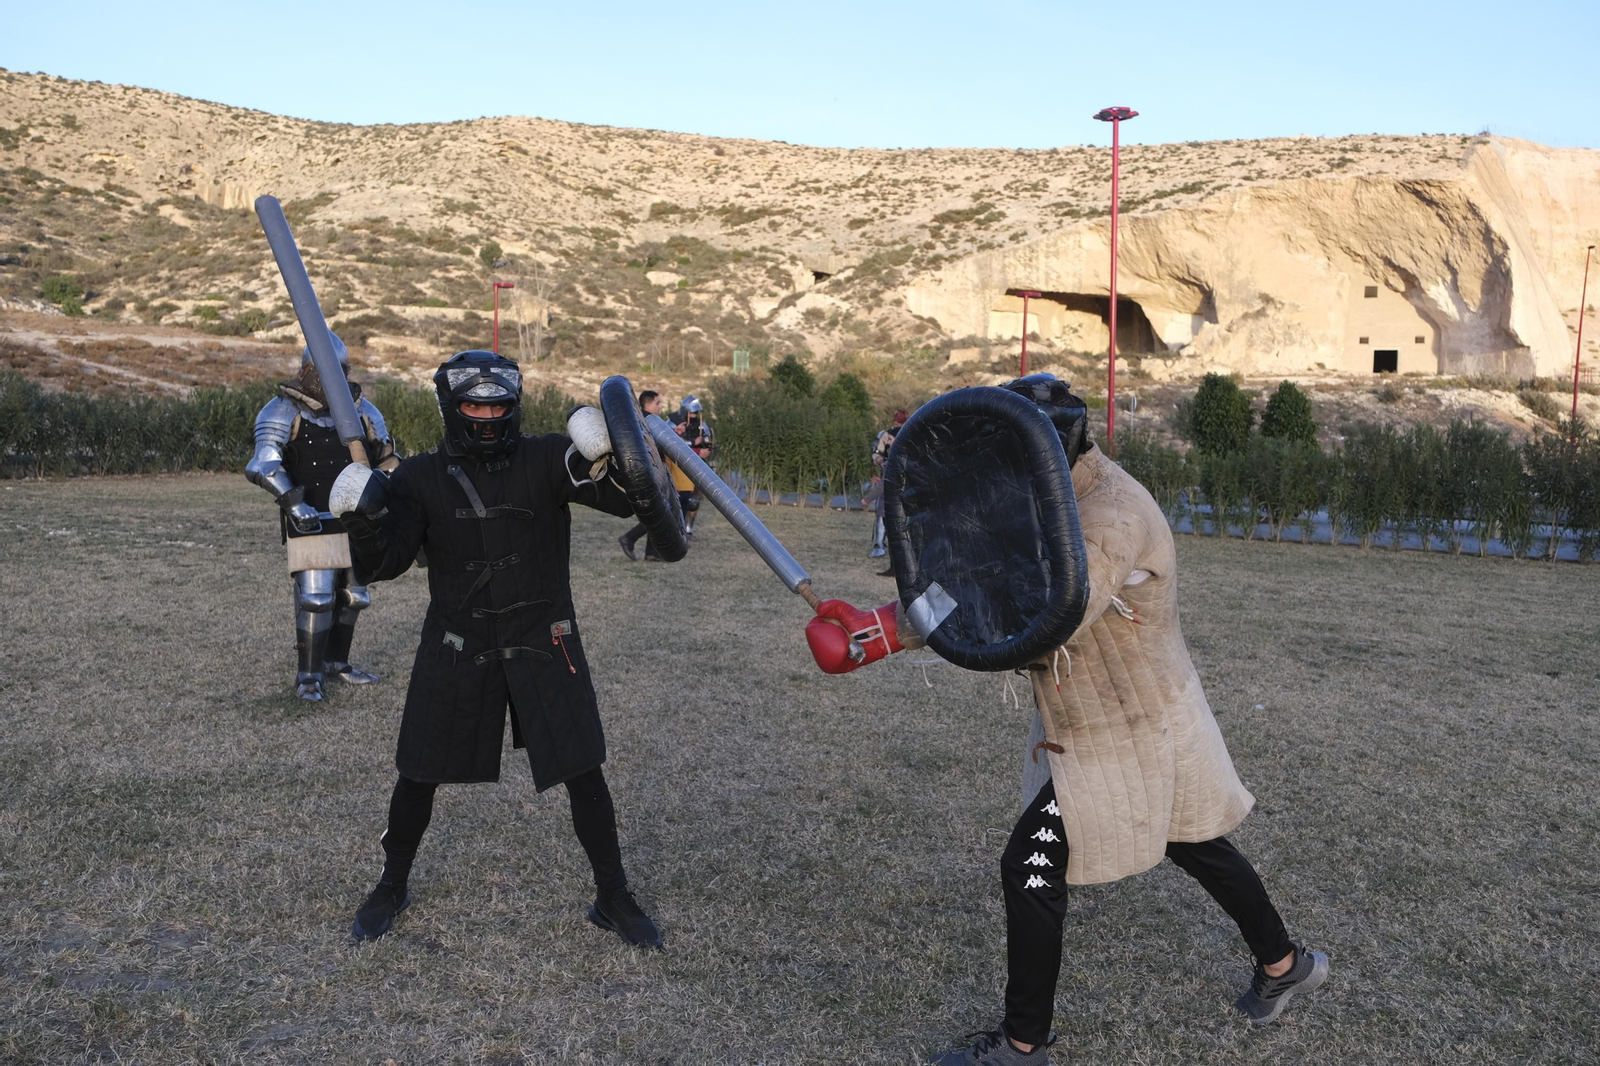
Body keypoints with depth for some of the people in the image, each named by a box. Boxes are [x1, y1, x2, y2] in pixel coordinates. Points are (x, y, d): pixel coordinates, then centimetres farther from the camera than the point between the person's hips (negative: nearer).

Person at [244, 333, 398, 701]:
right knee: (315, 597, -10)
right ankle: (308, 675, 4)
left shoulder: (361, 410, 7)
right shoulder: (284, 411, -8)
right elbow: (264, 465, -20)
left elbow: (386, 458, 18)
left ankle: (335, 662, 30)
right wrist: (294, 505, -30)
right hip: (310, 521, -5)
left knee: (353, 596, 12)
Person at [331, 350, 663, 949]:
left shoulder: (548, 460, -6)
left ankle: (613, 899, 19)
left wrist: (600, 460, -36)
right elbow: (383, 563, -9)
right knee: (419, 775, 11)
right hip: (455, 648, 1)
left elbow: (629, 500, -16)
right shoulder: (422, 478, -2)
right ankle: (392, 887, 37)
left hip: (544, 645, -1)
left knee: (583, 774, 1)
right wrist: (365, 518, -29)